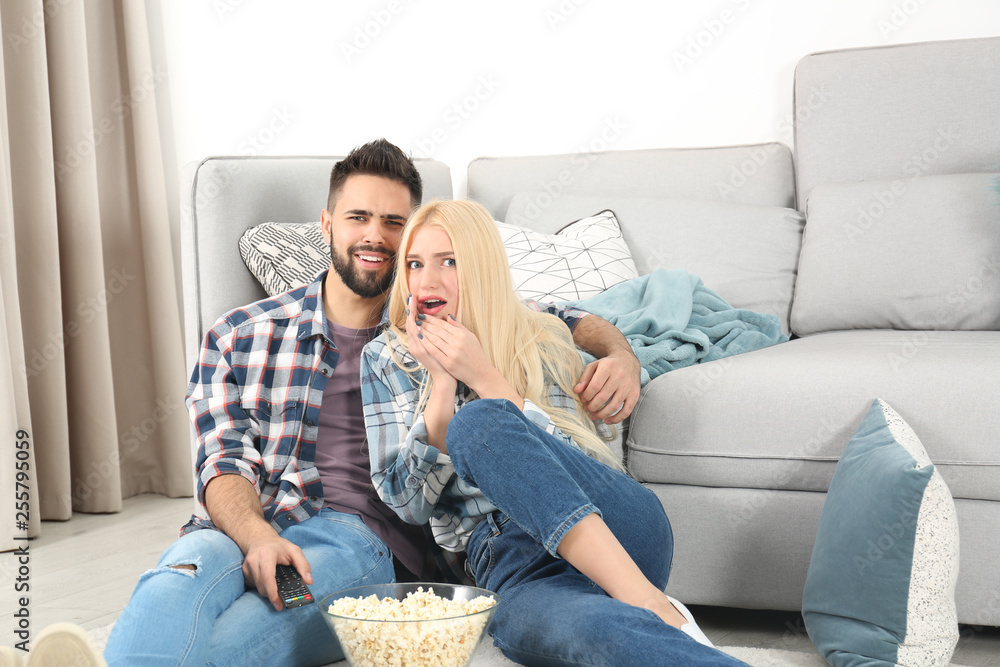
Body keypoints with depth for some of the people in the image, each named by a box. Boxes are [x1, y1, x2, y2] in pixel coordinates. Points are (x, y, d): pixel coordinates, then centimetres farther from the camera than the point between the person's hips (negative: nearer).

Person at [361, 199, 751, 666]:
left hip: (618, 532, 2)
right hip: (510, 568, -2)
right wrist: (441, 383, -3)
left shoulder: (541, 335, 13)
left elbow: (573, 460, 2)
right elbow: (408, 504, 7)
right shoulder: (384, 360, 15)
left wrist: (483, 375, -7)